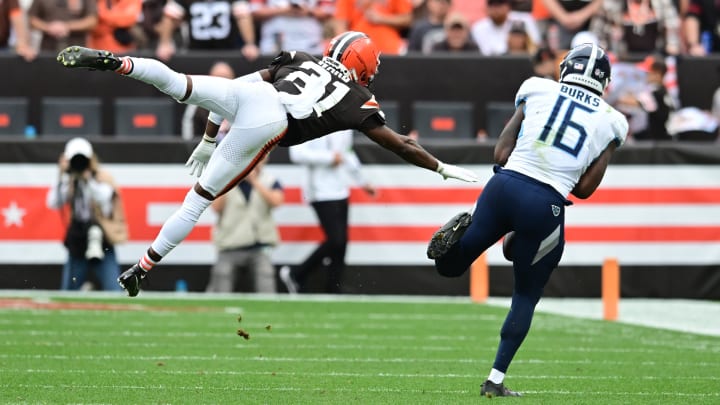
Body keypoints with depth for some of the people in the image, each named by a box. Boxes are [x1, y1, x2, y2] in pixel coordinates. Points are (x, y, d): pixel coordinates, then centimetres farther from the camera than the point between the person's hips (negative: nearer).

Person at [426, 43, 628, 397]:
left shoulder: (537, 91, 10)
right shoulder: (610, 123, 9)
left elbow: (501, 153, 6)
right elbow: (584, 189, 7)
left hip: (505, 185, 1)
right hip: (545, 207, -1)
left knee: (450, 265, 18)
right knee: (526, 297, 18)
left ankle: (460, 232, -16)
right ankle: (496, 379, 14)